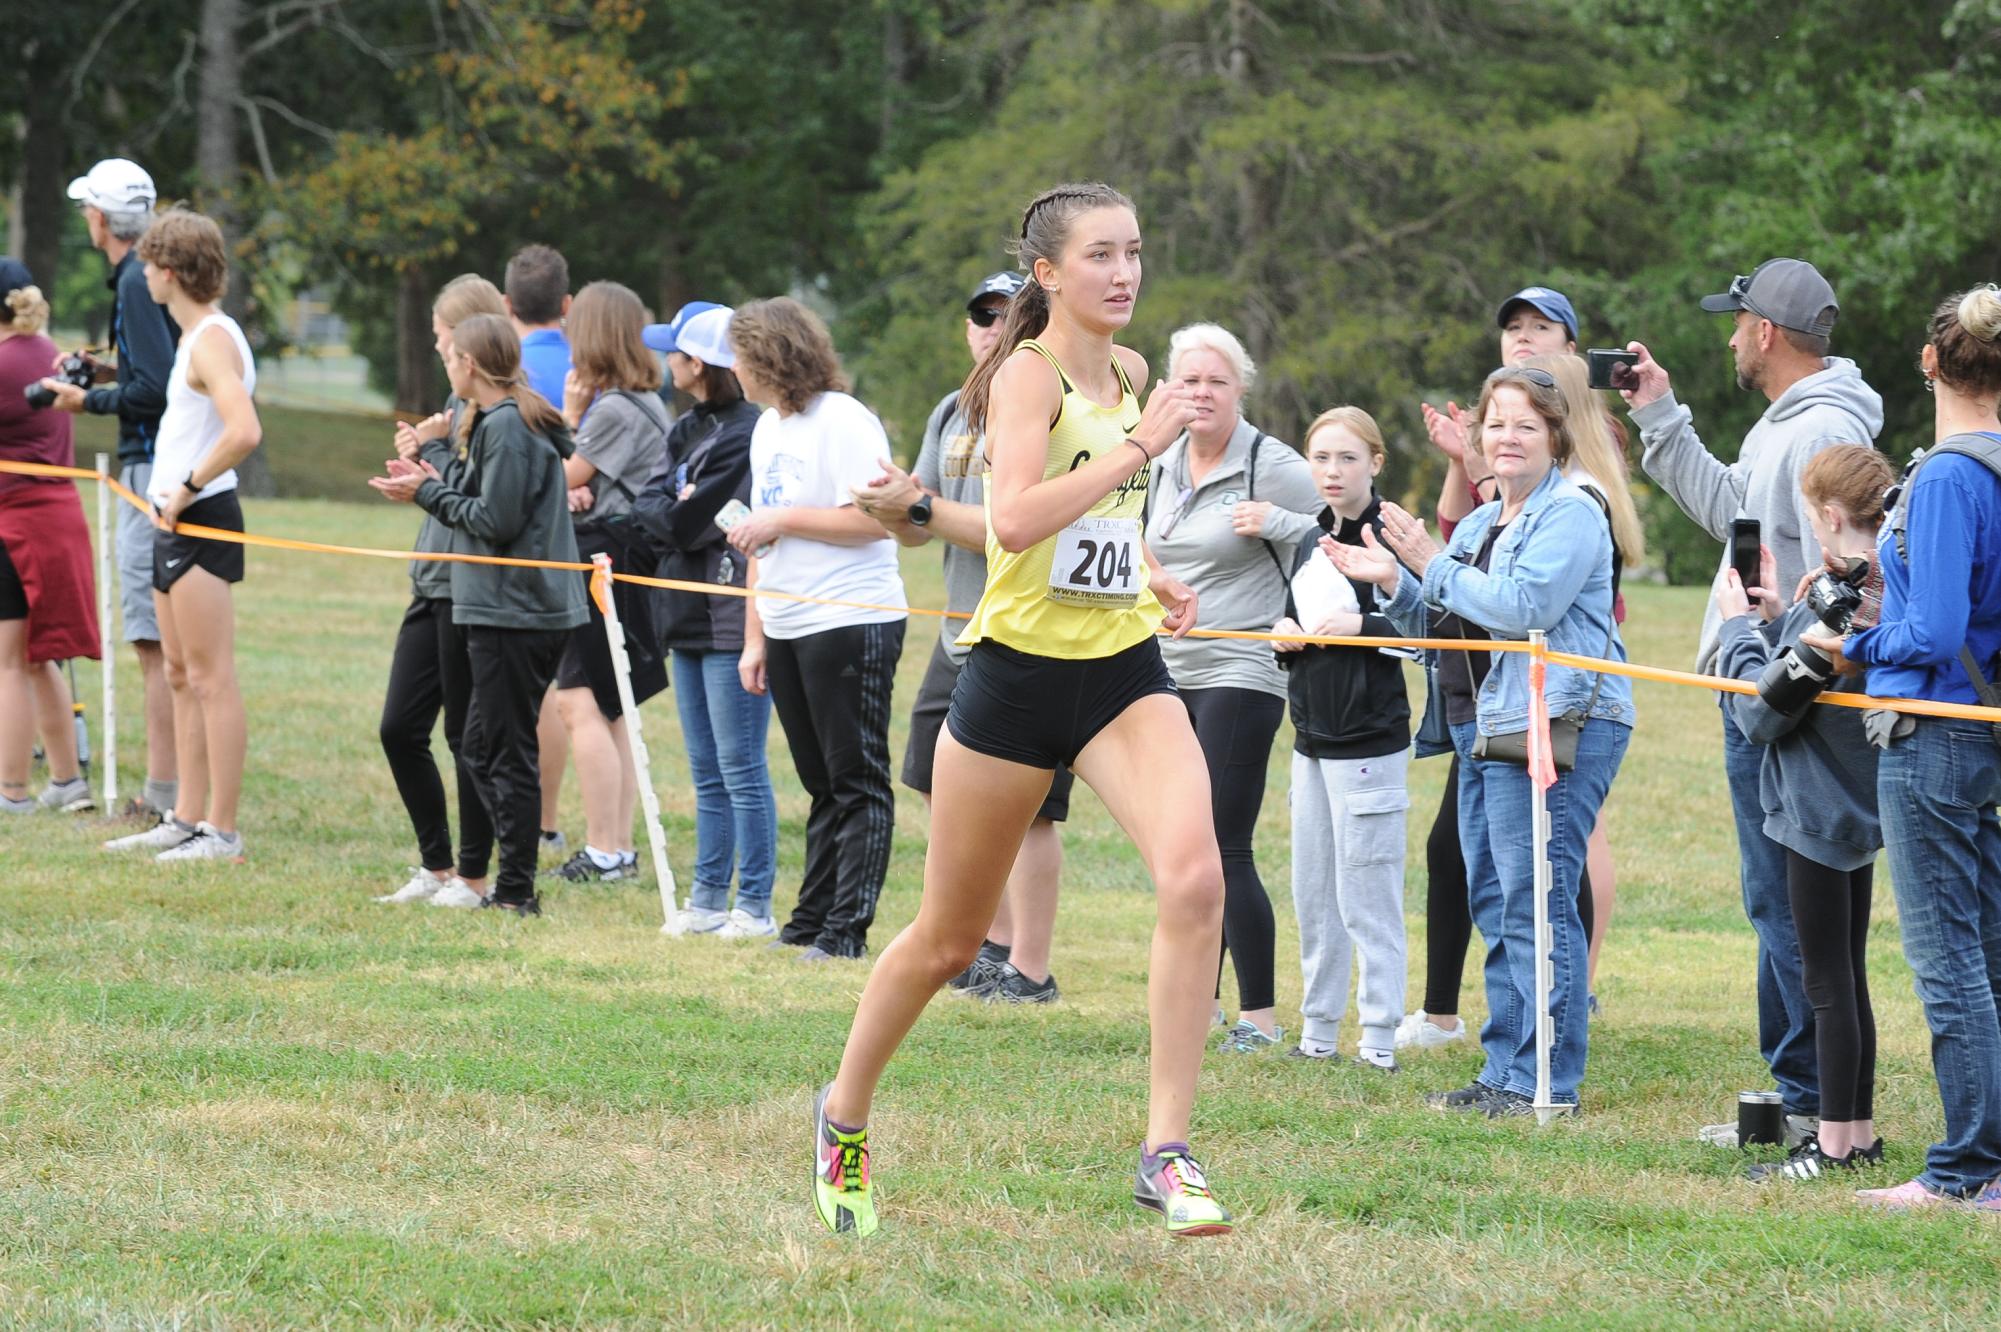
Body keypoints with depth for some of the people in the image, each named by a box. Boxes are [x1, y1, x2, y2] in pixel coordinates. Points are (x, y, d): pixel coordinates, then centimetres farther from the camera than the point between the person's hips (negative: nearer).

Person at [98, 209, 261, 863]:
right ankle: (187, 819, 20)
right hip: (175, 521, 11)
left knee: (211, 677, -9)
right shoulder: (196, 336, 15)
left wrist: (186, 489, -22)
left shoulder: (212, 341, -17)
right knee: (181, 677, 14)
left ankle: (223, 832, -8)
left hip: (201, 520, -11)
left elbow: (245, 431, -31)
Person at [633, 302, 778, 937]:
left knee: (740, 769, -6)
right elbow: (649, 504, 9)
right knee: (707, 773, 13)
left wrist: (672, 511, 1)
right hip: (690, 620, 9)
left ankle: (755, 906, -2)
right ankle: (709, 900, 17)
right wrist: (672, 511, -10)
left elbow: (688, 525, -16)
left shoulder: (747, 435, -15)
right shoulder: (688, 430, 14)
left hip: (733, 622, -9)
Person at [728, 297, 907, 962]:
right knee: (821, 783, 12)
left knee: (857, 782, -5)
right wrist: (754, 637, 17)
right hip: (789, 627, 9)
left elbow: (876, 520, -21)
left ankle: (846, 929, -6)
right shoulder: (768, 428, 17)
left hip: (851, 624, -9)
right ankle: (812, 919, 15)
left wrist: (783, 520, -15)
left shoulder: (843, 422, -11)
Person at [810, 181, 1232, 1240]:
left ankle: (1166, 1152, -18)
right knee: (949, 938, 9)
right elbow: (1016, 517, -30)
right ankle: (845, 1114, 34)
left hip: (1124, 670, 5)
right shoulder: (1029, 374, -12)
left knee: (1194, 877, -21)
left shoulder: (1128, 374, 10)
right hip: (1019, 670, -5)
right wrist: (1138, 449, -28)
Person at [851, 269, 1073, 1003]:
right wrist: (897, 509, -9)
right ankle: (993, 944, 27)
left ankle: (1028, 970, -2)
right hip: (959, 633, 9)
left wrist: (921, 507, -19)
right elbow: (916, 530, 14)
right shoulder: (952, 413, 13)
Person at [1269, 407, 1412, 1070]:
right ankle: (1317, 1028, 20)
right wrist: (1285, 637, 1)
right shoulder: (1310, 544, 13)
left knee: (1367, 896, -6)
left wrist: (1361, 627, -24)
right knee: (1312, 893, 12)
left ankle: (1380, 1036, -1)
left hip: (1370, 739, -8)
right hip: (1312, 737, 8)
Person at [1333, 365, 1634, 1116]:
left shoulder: (1571, 515, -8)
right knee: (1493, 900, 11)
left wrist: (1433, 566, -13)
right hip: (1488, 728, 10)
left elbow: (1524, 606, -20)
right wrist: (1393, 582, 5)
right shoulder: (1480, 525, 20)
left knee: (1535, 902, -10)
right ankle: (1505, 1073, 17)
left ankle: (1544, 1081, -8)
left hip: (1561, 725, -10)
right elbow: (1442, 627, 23)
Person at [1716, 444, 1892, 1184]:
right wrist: (1775, 620, 7)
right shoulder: (1890, 597, 5)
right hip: (1863, 810, 9)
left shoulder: (1829, 605, -22)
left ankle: (1835, 1143, 1)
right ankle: (1859, 1131, 22)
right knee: (1847, 977, 16)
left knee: (1828, 982, -3)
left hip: (1819, 813, -9)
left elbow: (1764, 713, -18)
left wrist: (1739, 627, -8)